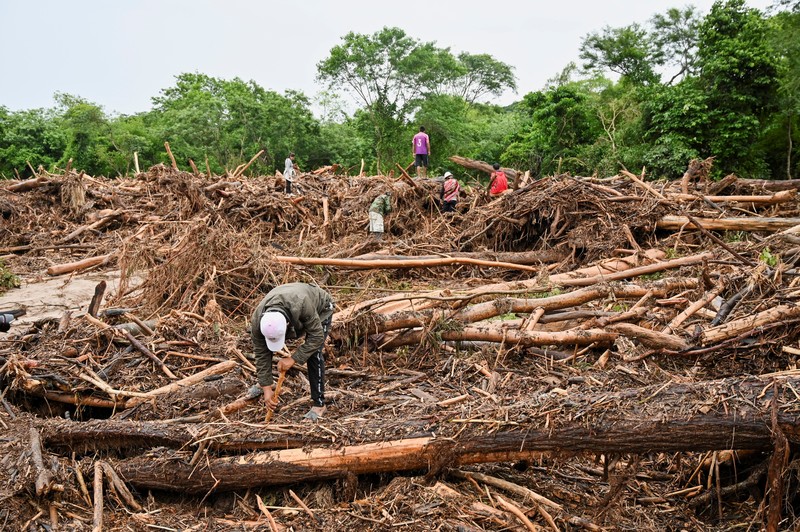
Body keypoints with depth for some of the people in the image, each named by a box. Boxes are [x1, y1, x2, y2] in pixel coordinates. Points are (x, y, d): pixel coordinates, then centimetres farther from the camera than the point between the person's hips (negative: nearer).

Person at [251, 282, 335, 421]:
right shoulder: (257, 320, -33)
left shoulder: (302, 305, -47)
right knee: (263, 346, -2)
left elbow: (317, 336, -36)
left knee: (313, 352, -20)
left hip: (320, 308, -4)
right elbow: (261, 354, -23)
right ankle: (263, 383, 24)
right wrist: (266, 389, -23)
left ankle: (319, 404, -10)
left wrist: (293, 359, -40)